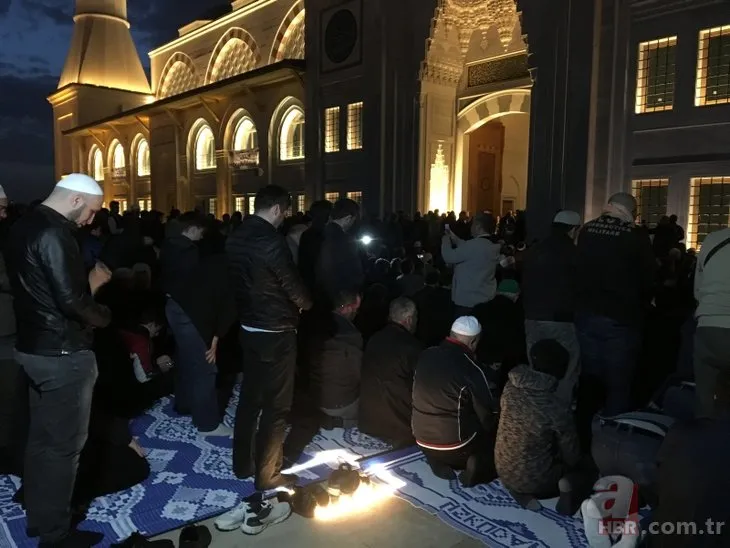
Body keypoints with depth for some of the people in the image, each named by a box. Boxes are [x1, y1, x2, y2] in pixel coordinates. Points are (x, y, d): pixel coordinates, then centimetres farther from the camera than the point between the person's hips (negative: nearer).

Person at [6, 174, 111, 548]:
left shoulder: (23, 226, 9)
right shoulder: (54, 234, -22)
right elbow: (70, 300, -26)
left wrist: (88, 283, 9)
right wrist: (102, 315, -9)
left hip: (34, 347, 10)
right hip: (62, 353, -10)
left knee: (41, 438, 21)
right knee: (63, 444, 4)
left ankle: (38, 516, 36)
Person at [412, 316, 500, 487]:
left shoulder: (426, 355, -4)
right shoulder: (471, 369, -21)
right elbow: (489, 415, -10)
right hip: (454, 446, -5)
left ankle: (440, 463, 18)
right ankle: (477, 467, 8)